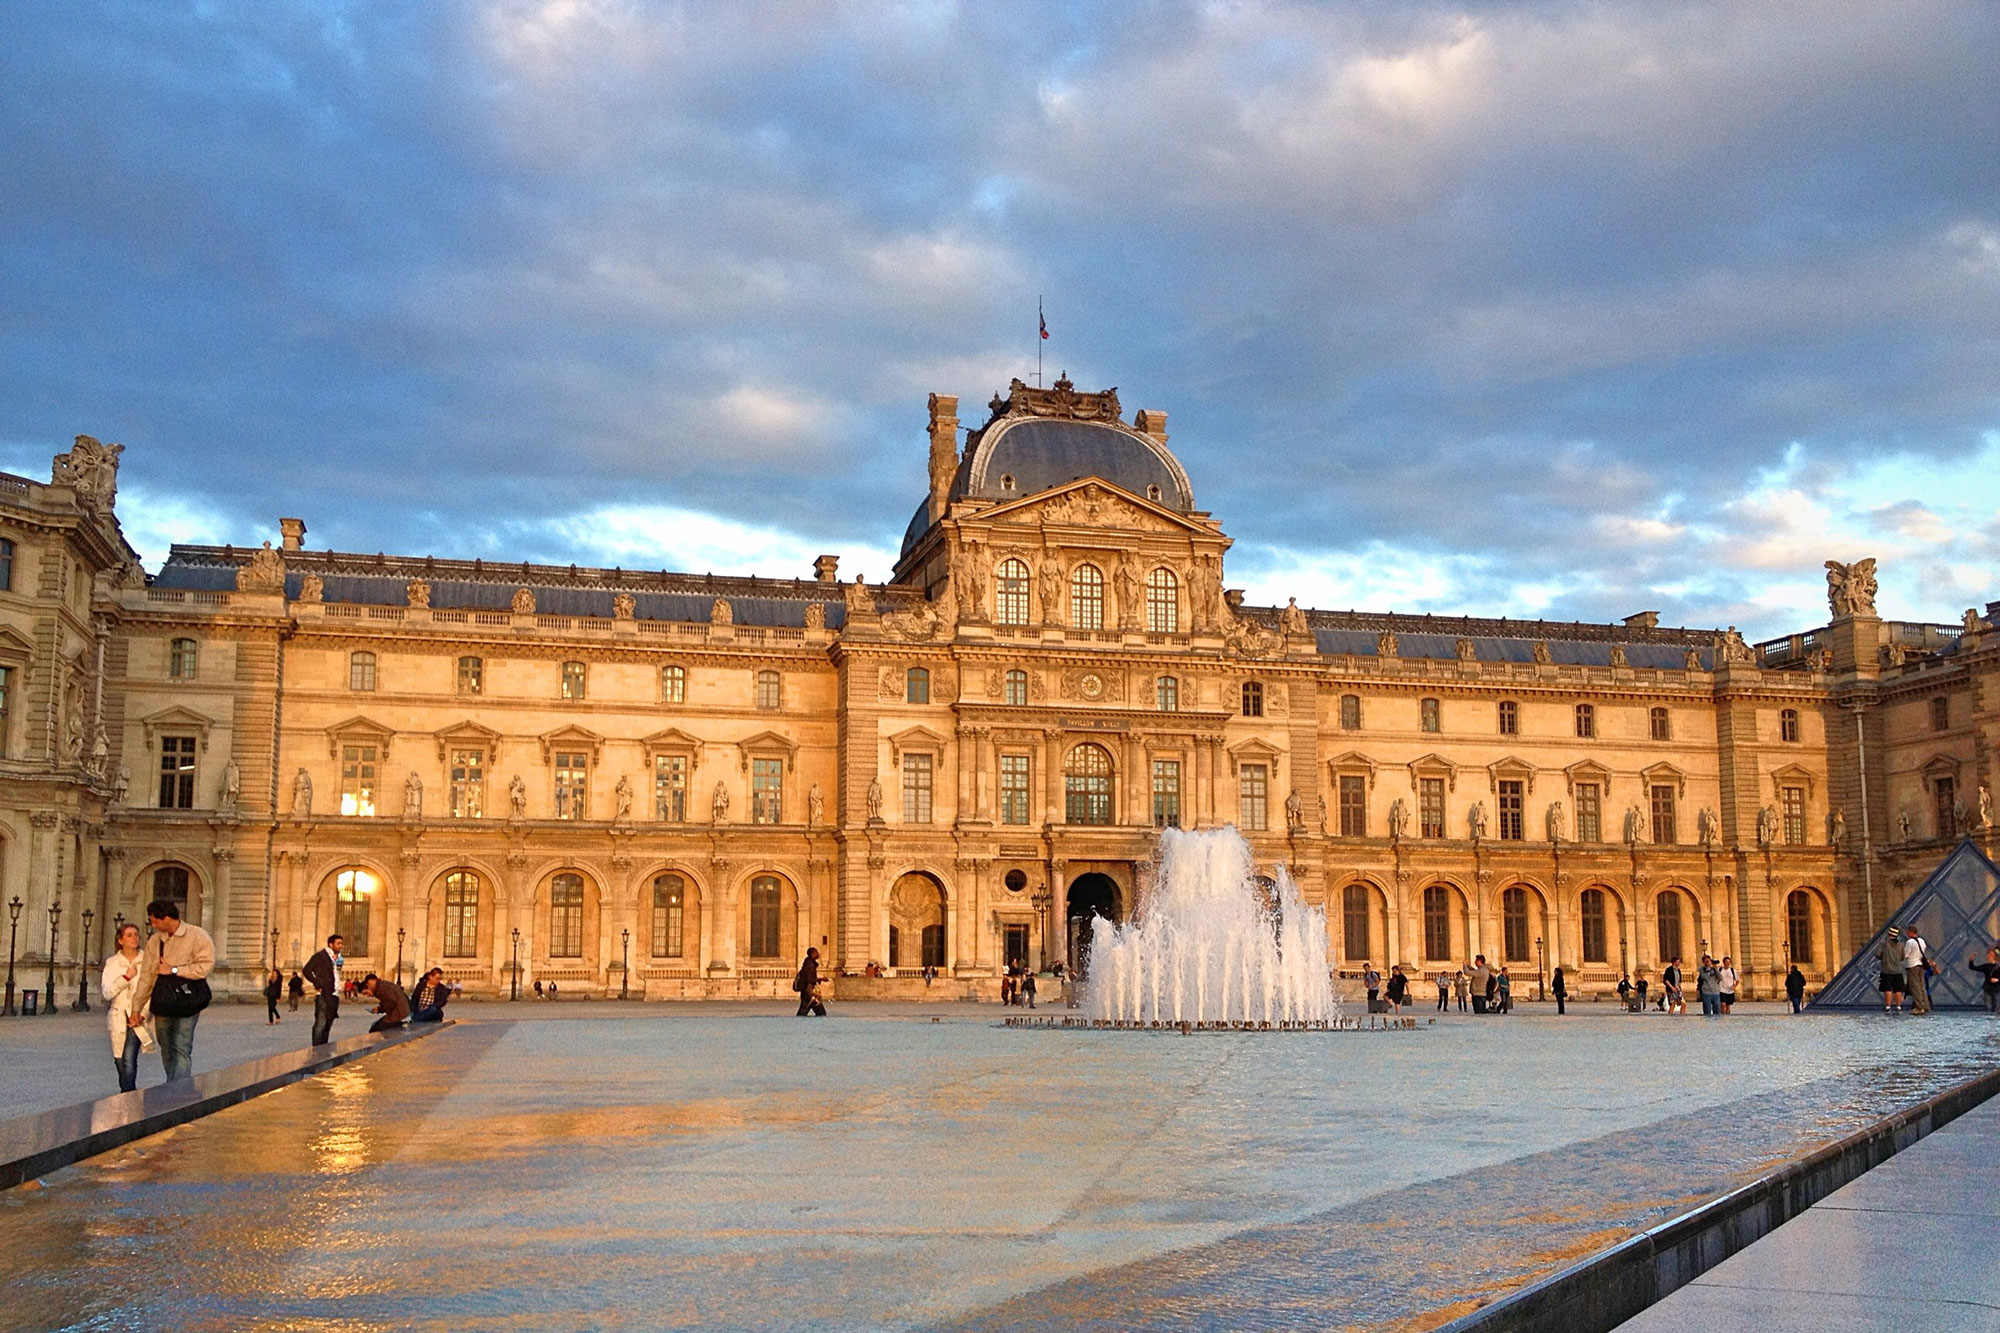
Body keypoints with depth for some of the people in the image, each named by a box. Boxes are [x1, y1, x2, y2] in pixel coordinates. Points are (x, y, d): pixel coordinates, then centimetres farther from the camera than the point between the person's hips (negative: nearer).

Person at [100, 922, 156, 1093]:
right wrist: (126, 976, -12)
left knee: (129, 1060, -19)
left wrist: (142, 1014, -12)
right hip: (118, 1018, 3)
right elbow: (107, 993, -3)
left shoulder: (146, 961, 2)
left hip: (139, 1019, -3)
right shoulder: (112, 963, 7)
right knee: (120, 1063, 8)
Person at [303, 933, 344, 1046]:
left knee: (328, 1025, 10)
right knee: (321, 1024, -12)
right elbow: (307, 970, -8)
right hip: (323, 995, -7)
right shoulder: (320, 956, -3)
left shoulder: (338, 959, 18)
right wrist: (318, 984, -10)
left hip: (334, 995, 7)